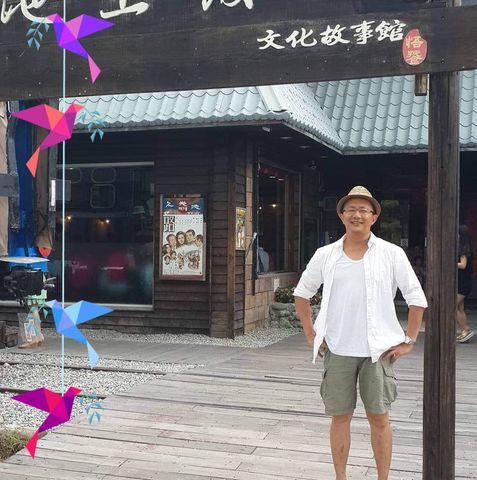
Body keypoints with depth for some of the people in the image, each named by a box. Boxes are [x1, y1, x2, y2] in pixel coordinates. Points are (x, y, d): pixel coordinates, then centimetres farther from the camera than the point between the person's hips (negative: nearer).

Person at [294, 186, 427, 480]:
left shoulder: (392, 254, -3)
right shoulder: (325, 255, 3)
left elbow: (417, 299, 1)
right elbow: (302, 293, 13)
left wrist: (409, 341, -1)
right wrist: (311, 334, 7)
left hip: (378, 350, -1)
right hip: (337, 350, 2)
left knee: (379, 417, 6)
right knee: (340, 416, 10)